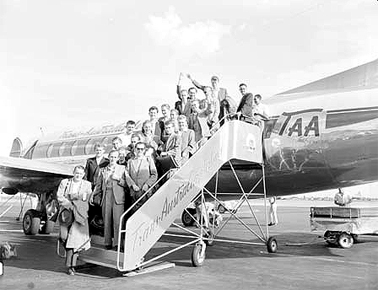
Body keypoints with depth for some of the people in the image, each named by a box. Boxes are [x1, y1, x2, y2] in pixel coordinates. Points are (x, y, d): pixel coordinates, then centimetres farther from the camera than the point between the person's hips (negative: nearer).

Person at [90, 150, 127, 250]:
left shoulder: (122, 168, 9)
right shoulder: (103, 170, 17)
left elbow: (126, 183, 3)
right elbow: (98, 185, 18)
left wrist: (118, 179, -12)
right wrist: (92, 195, 9)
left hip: (118, 197, -3)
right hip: (106, 196, 3)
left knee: (117, 221, -10)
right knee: (106, 221, 3)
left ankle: (118, 243, -6)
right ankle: (108, 243, 11)